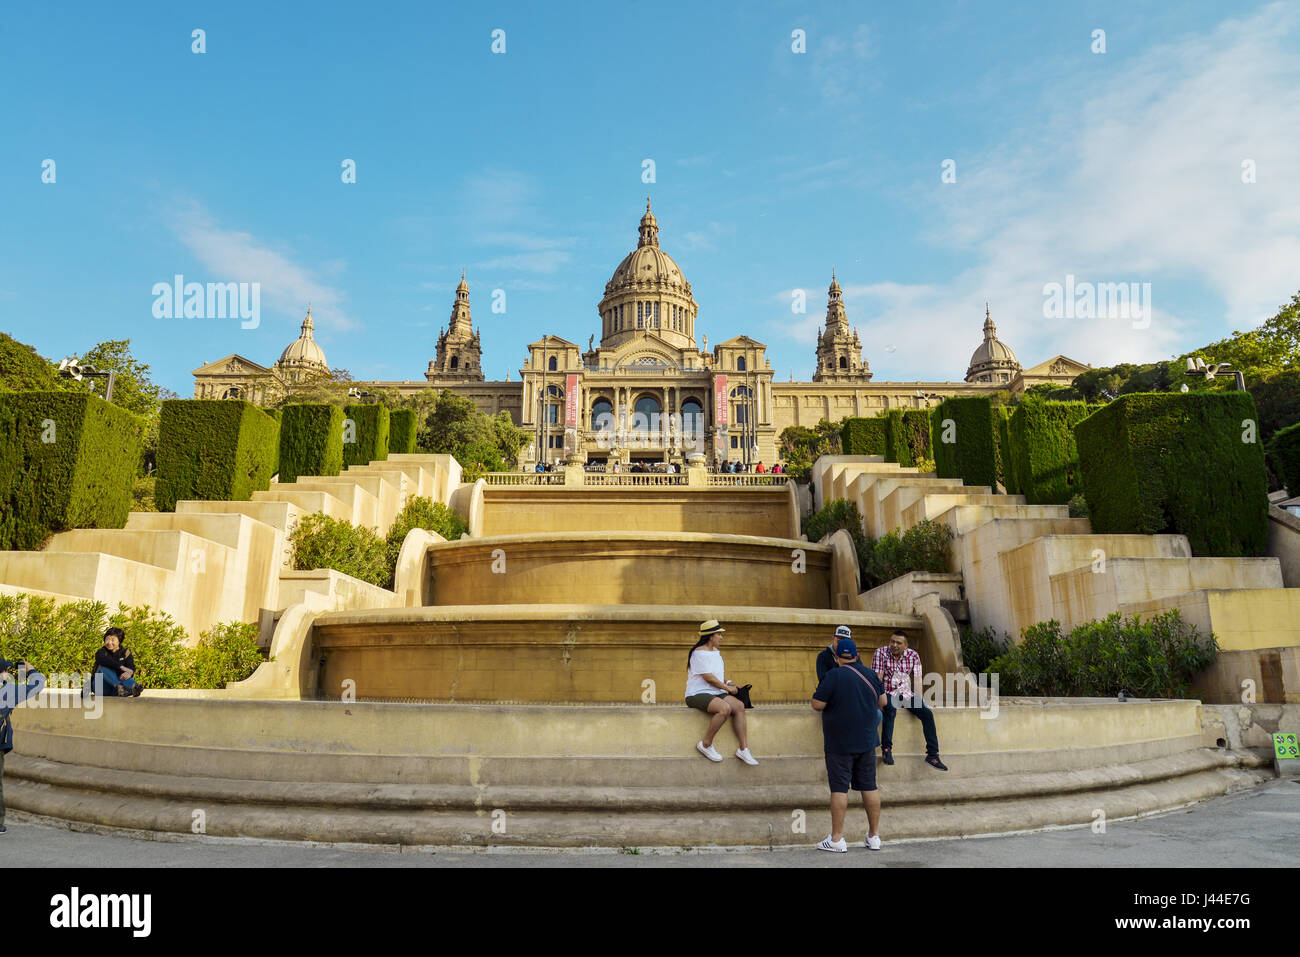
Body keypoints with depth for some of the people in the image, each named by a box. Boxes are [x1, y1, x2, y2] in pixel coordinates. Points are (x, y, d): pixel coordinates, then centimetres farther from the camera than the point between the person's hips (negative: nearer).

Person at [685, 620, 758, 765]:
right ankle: (706, 745, -17)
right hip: (697, 694, -9)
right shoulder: (699, 653, -13)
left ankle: (743, 749, -15)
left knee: (739, 706, -15)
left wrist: (727, 682, 12)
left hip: (715, 693, 9)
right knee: (725, 708, -33)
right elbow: (708, 677, -17)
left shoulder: (716, 651, 17)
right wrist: (727, 688, -7)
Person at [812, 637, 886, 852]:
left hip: (839, 743, -5)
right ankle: (874, 836, 17)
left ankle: (837, 838, 3)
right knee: (869, 786, 11)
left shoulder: (833, 676, -14)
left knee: (839, 788, -1)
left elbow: (817, 705, -15)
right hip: (867, 742, 5)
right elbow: (882, 702, 16)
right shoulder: (872, 675, 3)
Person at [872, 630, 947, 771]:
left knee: (927, 713, -16)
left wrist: (919, 702, -8)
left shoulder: (913, 656, 2)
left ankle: (932, 755, -8)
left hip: (907, 694, 4)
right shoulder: (880, 652, -7)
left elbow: (917, 680, 2)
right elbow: (878, 678, -10)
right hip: (889, 694, -4)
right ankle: (886, 749, -28)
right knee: (890, 709, -36)